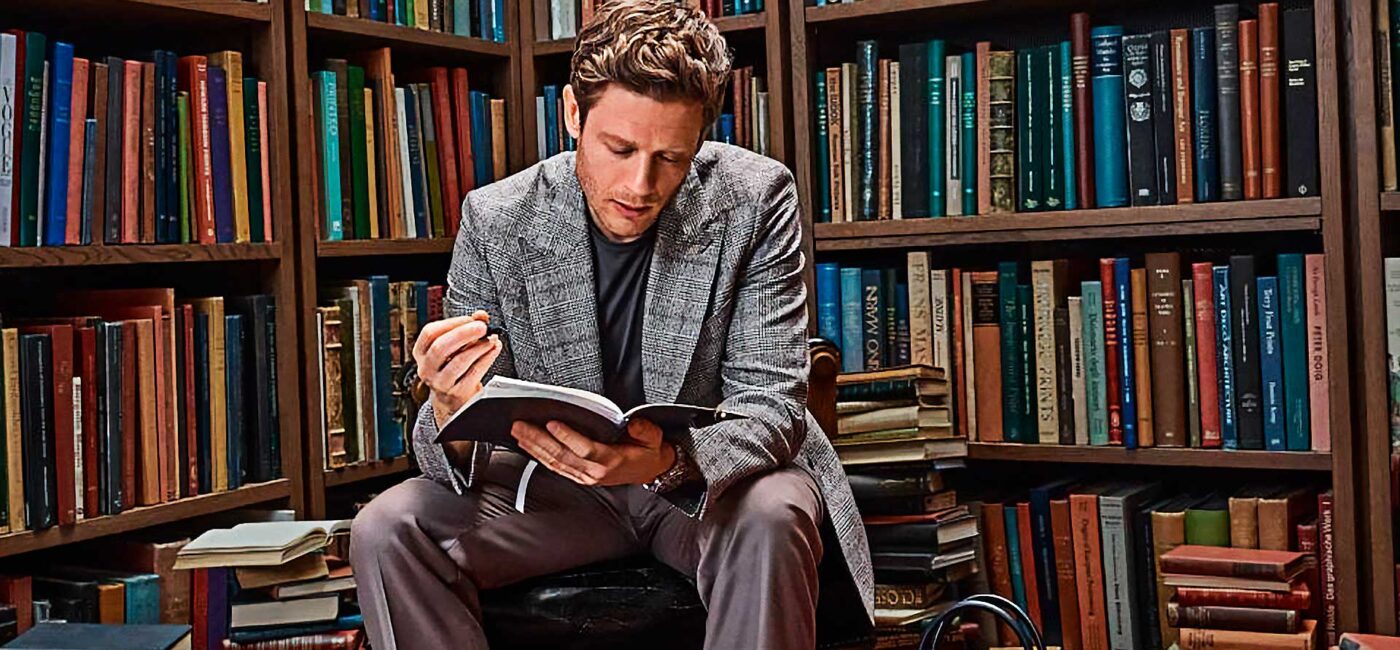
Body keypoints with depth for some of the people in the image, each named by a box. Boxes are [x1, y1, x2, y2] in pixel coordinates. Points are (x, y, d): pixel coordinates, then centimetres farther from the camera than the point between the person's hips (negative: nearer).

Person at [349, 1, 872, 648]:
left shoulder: (756, 200, -14)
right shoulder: (494, 220, -11)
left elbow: (771, 402, -16)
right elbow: (456, 463, -8)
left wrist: (673, 461, -39)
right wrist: (451, 415, -35)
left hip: (716, 476, -2)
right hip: (561, 480, 2)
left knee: (769, 517, -36)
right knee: (386, 529, -19)